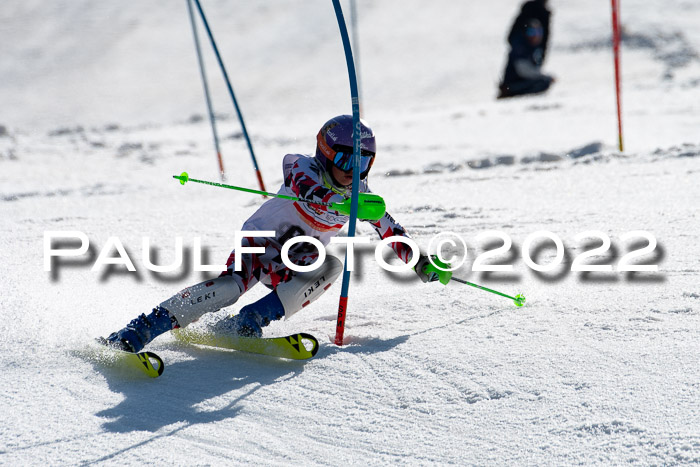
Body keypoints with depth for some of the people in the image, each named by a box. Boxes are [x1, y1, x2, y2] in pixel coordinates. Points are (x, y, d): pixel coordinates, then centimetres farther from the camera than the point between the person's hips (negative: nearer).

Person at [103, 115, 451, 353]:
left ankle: (251, 321, -31)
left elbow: (391, 232, 15)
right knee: (232, 284, -33)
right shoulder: (303, 168, -13)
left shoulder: (358, 194, 2)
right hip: (260, 245, -5)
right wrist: (347, 205, -54)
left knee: (331, 266, -28)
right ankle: (137, 332, -36)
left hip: (296, 264, 5)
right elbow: (306, 189, -38)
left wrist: (423, 264, 10)